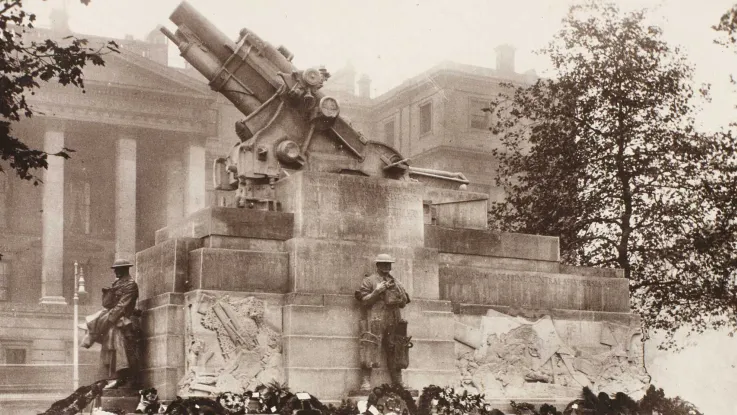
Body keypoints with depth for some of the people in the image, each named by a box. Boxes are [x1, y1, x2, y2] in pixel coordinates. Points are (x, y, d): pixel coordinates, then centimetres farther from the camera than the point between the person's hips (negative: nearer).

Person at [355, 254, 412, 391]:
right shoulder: (369, 281, 6)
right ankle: (365, 383, -13)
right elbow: (364, 301, -3)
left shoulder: (395, 282, 23)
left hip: (393, 322, 5)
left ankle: (398, 383, 10)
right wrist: (378, 291, -13)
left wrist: (398, 292, 2)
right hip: (374, 322, -5)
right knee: (369, 353, -13)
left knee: (395, 354, 5)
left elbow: (403, 303, 21)